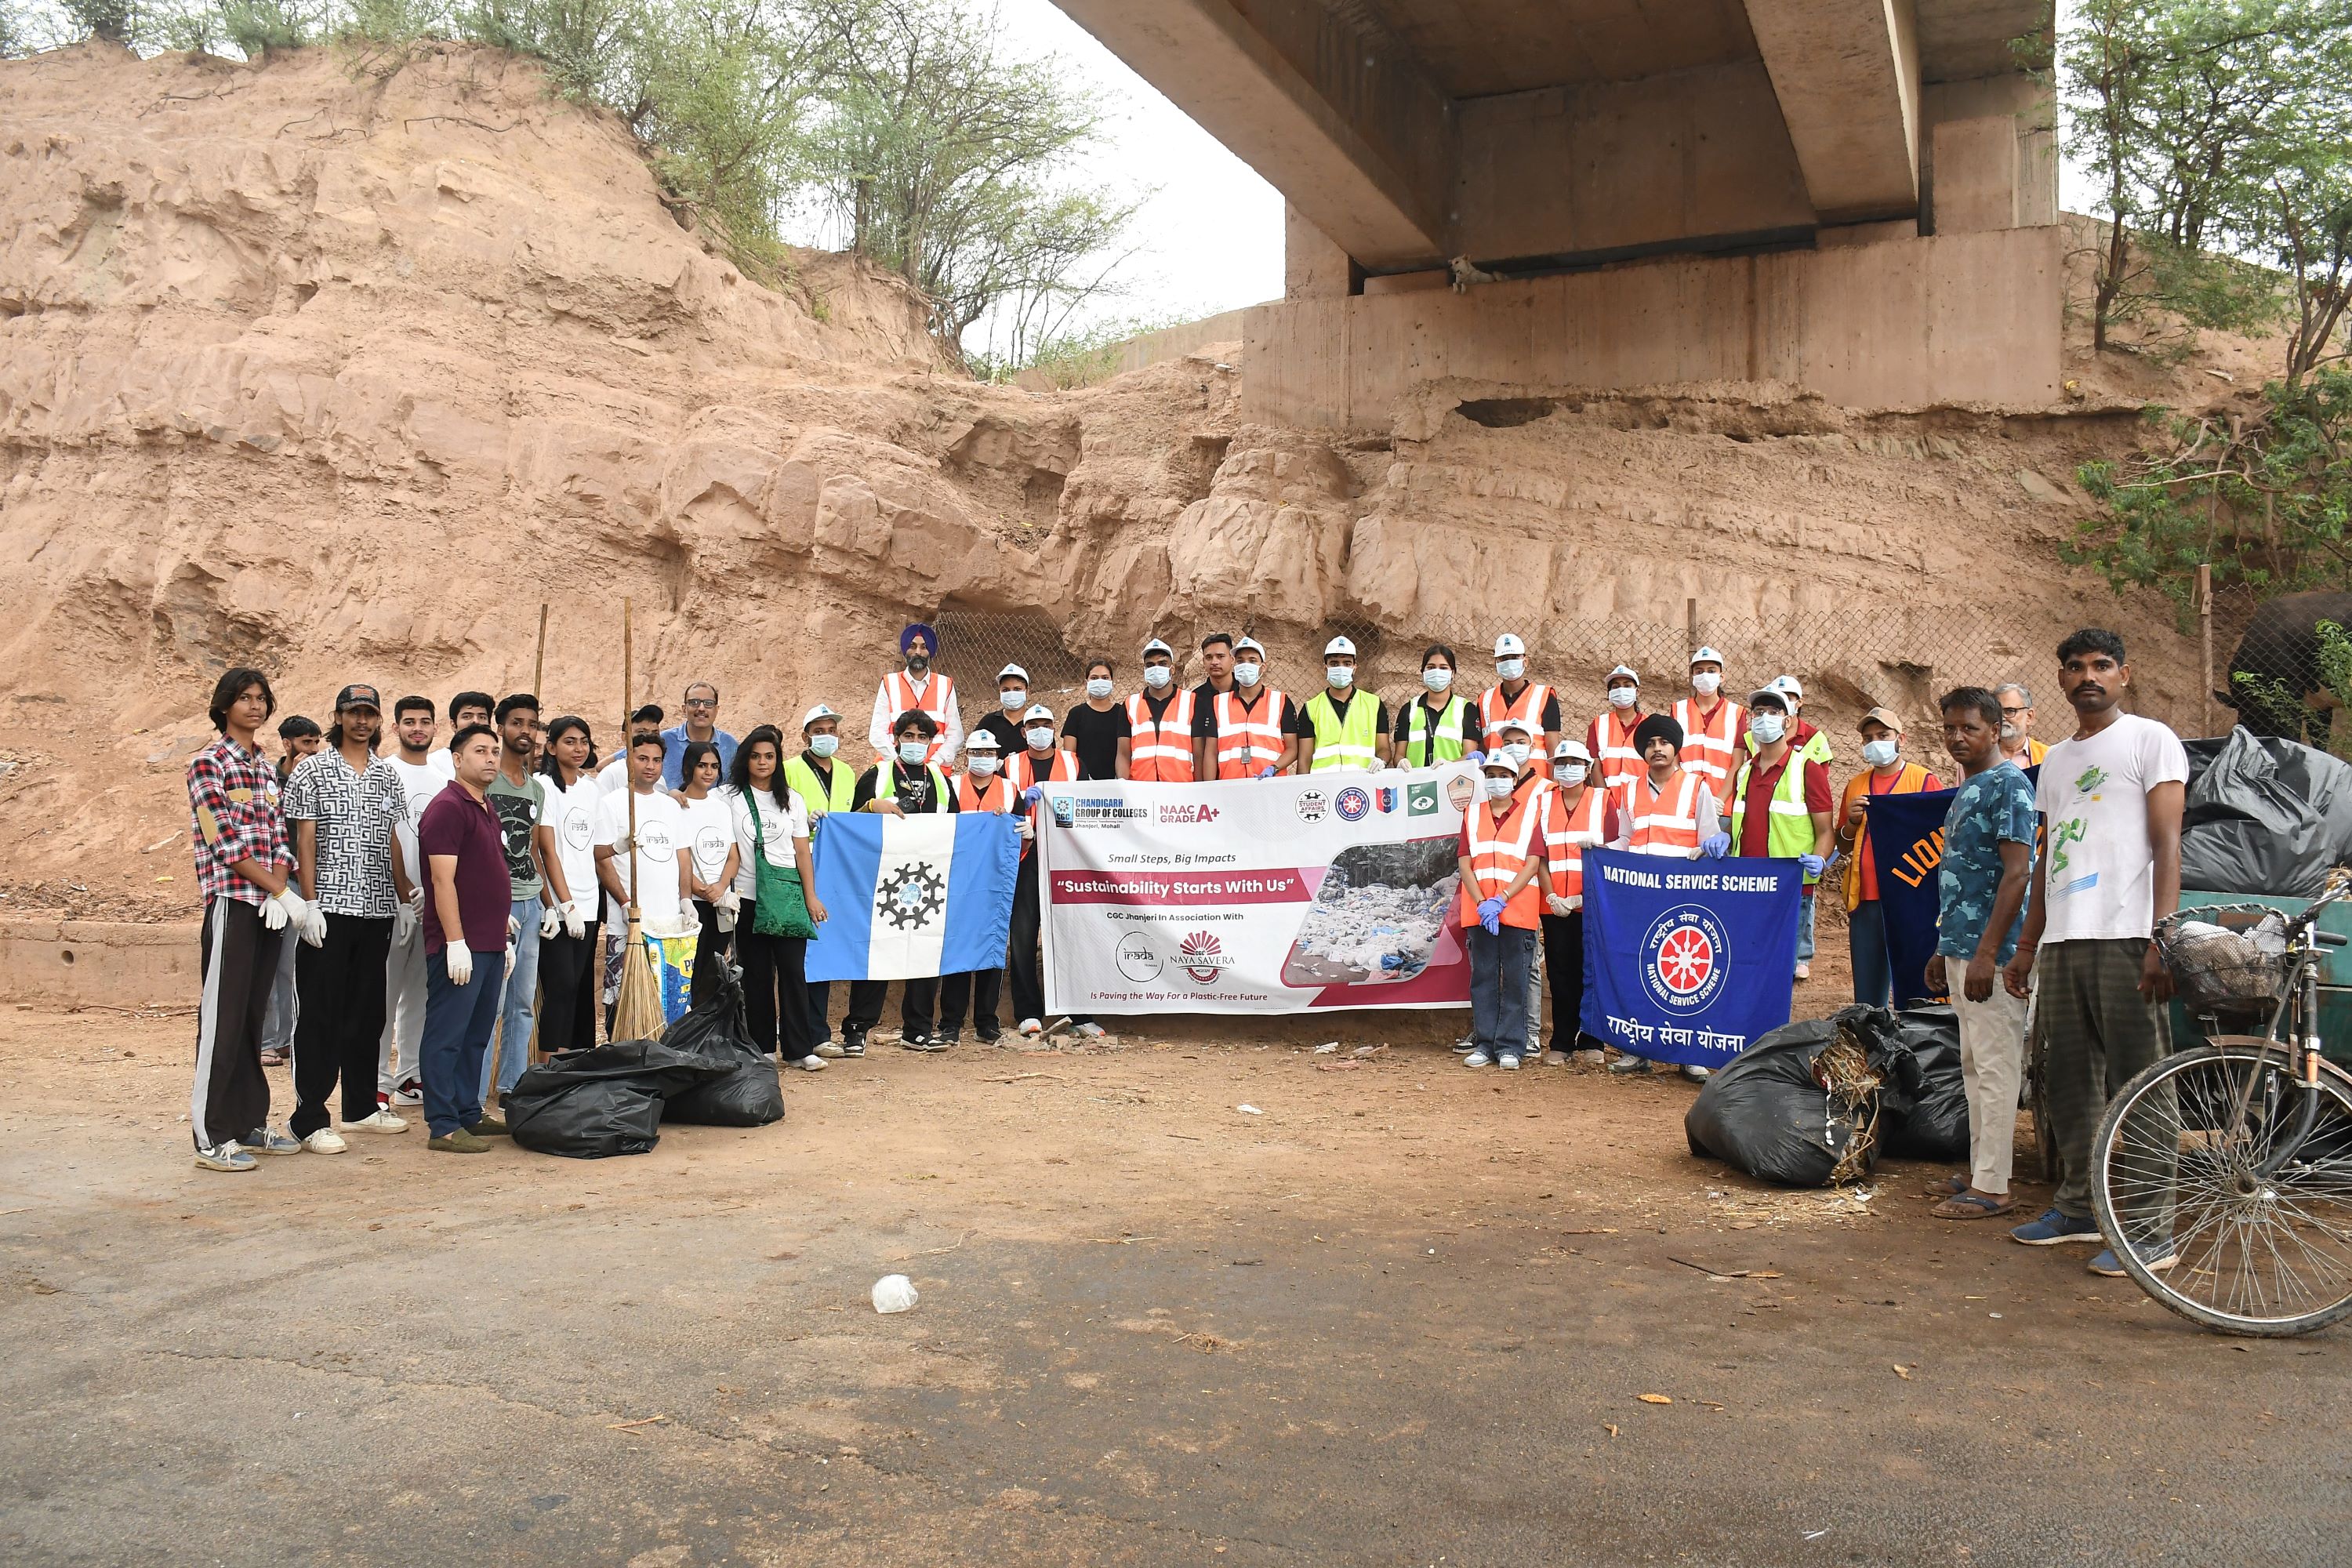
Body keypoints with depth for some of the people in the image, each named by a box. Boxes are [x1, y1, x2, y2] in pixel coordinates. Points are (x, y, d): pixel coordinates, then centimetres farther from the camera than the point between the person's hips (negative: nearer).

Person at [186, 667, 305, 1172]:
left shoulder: (267, 769, 16)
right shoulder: (208, 764, -4)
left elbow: (280, 841, 11)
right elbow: (227, 844, -12)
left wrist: (279, 892, -6)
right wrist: (282, 891, -11)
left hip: (269, 905, 6)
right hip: (231, 903, -6)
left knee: (253, 1017, 11)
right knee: (223, 1018, -5)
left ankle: (250, 1122, 18)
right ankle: (211, 1136, 0)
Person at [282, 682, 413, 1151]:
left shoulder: (387, 774, 13)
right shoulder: (313, 770, -1)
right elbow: (304, 841, -5)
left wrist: (405, 901, 12)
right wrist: (310, 905, -12)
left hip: (377, 909, 5)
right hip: (330, 908, -5)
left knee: (368, 1011, 12)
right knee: (321, 1014, -4)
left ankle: (362, 1106, 22)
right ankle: (310, 1118, 1)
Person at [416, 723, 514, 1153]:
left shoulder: (487, 809, 18)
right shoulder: (447, 807, -11)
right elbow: (444, 880, -17)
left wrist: (504, 935, 21)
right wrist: (456, 942, -21)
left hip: (489, 944, 9)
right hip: (459, 945, -9)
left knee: (477, 1035, 15)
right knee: (447, 1036, -4)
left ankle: (469, 1113, 24)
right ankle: (443, 1127, -1)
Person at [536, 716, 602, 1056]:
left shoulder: (594, 788, 13)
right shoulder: (544, 786, -5)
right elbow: (548, 850, -10)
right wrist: (567, 905, -13)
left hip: (588, 905, 6)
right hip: (557, 907, -6)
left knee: (582, 988, 8)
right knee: (561, 986, -9)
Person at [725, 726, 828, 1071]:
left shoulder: (791, 801, 12)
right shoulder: (731, 798, 5)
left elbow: (802, 852, 10)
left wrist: (811, 897, 4)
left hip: (789, 896, 1)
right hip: (748, 898, -1)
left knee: (793, 970, -5)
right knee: (757, 974, 3)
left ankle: (799, 1049, -2)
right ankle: (762, 1049, 11)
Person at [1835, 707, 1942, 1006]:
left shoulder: (1924, 781, 2)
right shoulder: (1856, 785, 15)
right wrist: (1852, 821, -1)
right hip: (1865, 899, 4)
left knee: (1911, 991, -3)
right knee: (1867, 993, 6)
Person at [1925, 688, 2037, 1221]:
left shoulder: (2008, 784, -12)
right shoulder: (1966, 789, 17)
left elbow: (2017, 872, -19)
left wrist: (1987, 952, -23)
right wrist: (1944, 948, 20)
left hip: (1990, 952, -10)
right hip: (1961, 948, 10)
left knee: (1995, 1067, -5)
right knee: (1974, 1065, 14)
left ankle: (1992, 1188, 0)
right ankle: (1980, 1171, 23)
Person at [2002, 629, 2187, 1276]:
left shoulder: (2150, 739, 1)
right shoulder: (2056, 759, 21)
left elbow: (2167, 842, -7)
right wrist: (2026, 948, 20)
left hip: (2125, 938, -7)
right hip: (2061, 941, 7)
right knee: (2069, 1083, 11)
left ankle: (2150, 1231, -1)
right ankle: (2078, 1208, 21)